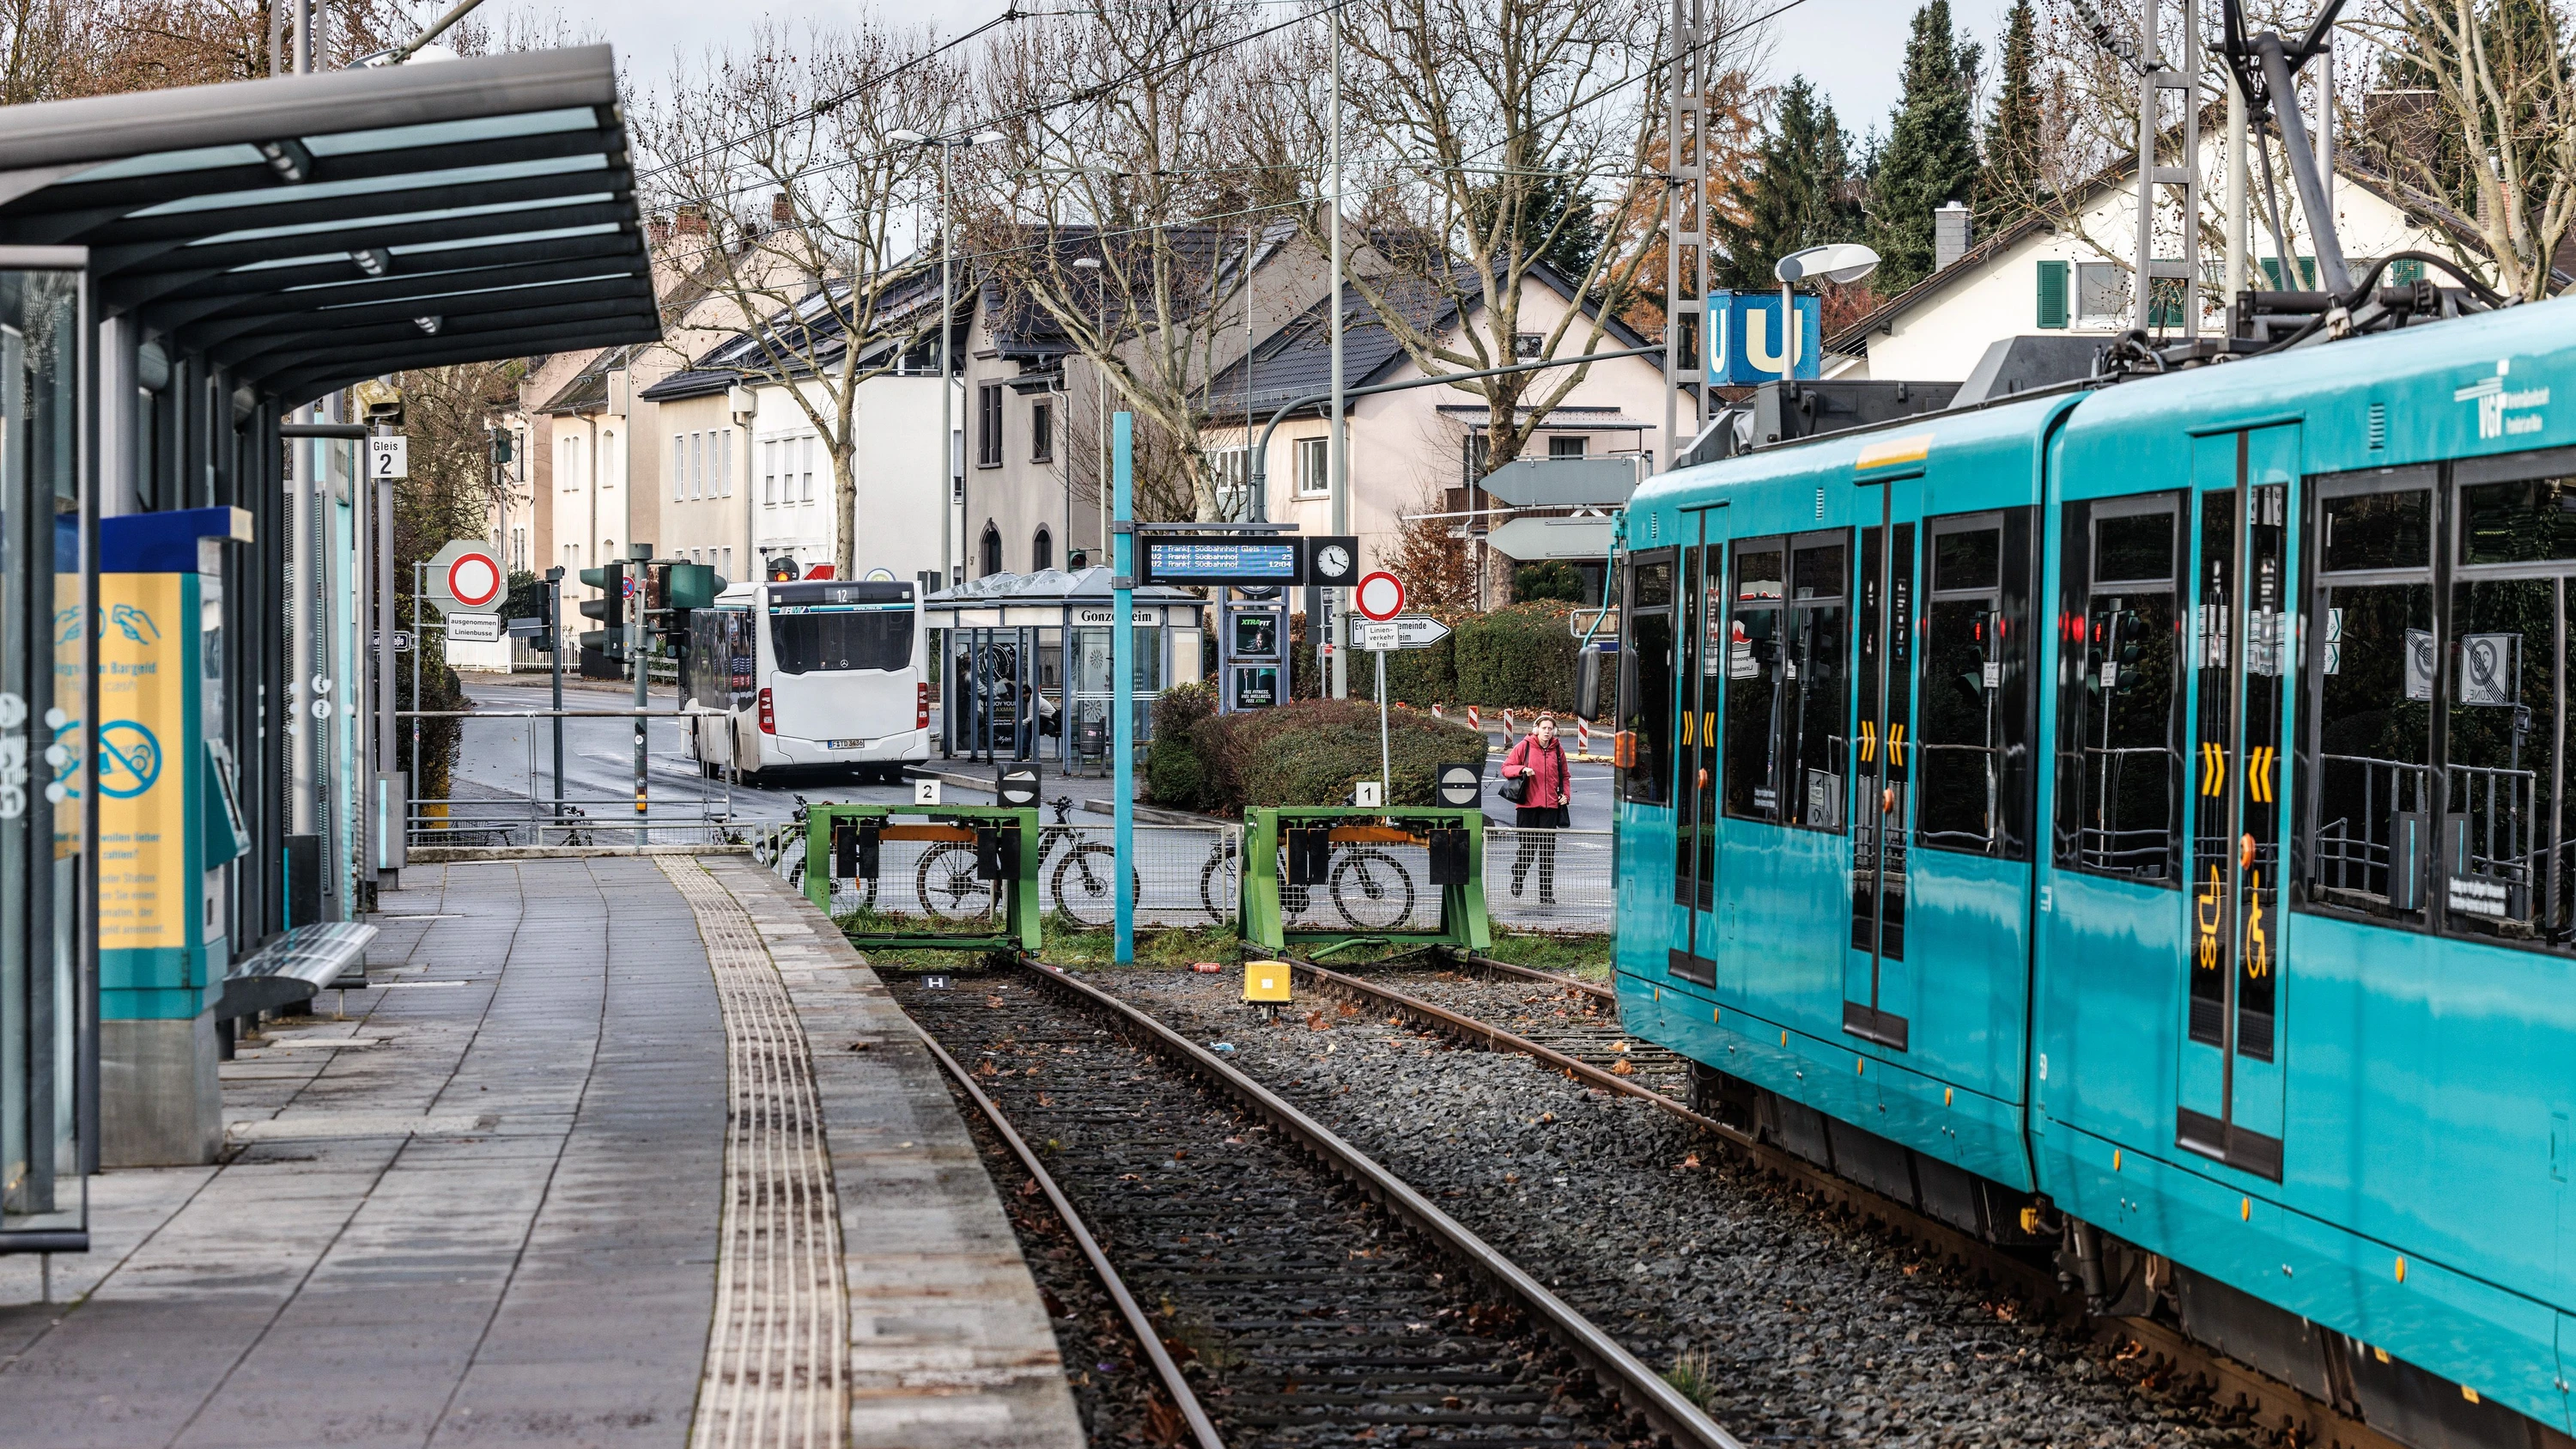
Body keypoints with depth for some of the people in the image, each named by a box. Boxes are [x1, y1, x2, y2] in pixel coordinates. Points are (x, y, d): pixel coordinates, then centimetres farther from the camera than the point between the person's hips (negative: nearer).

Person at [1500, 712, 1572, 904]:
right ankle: (1516, 887, 24)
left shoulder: (1558, 750, 8)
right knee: (1526, 849, 2)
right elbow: (1506, 768, 1)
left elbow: (1564, 775, 19)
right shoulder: (1524, 746, -1)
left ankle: (1546, 894, 6)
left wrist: (1566, 794, 4)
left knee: (1548, 852, 3)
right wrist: (1522, 769, -17)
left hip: (1551, 806, 3)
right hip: (1528, 805, -3)